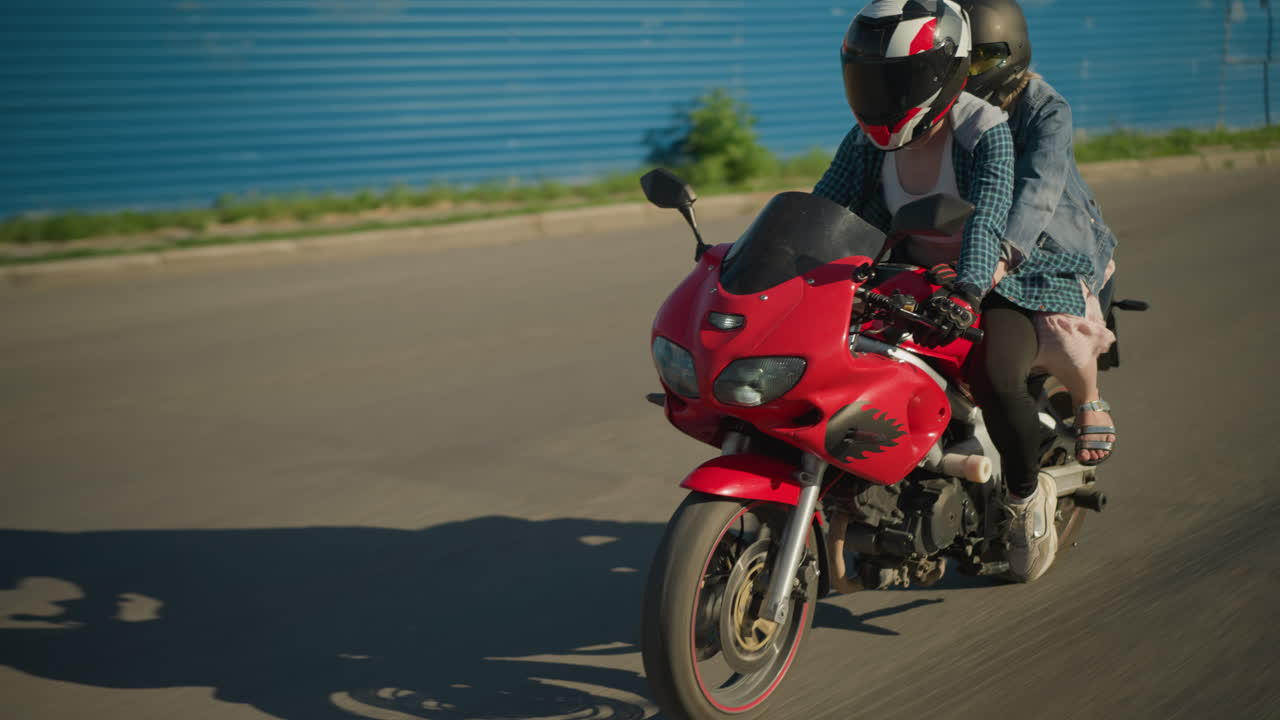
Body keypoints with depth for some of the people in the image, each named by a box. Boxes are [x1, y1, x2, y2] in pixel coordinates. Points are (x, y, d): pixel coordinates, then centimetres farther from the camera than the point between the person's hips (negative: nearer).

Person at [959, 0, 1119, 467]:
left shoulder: (1046, 110, -16)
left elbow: (1040, 185, -33)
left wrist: (1005, 251, -50)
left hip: (1058, 246, -5)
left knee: (1058, 329, -30)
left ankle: (1089, 404, 3)